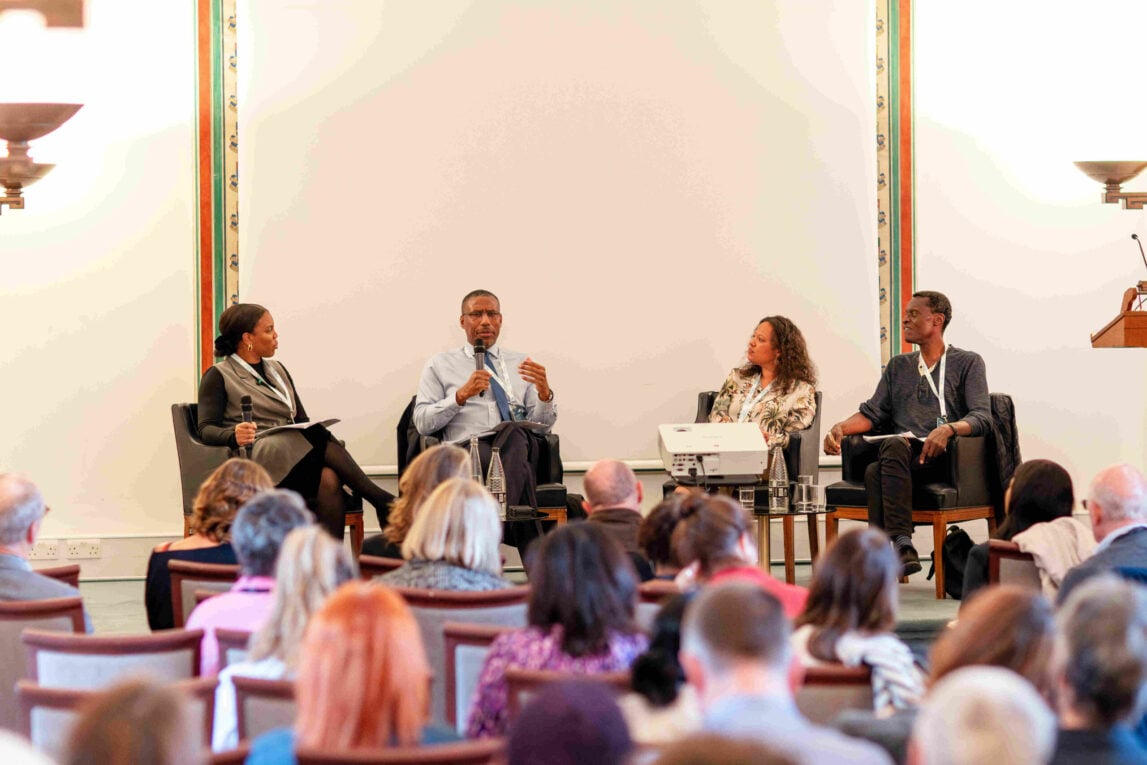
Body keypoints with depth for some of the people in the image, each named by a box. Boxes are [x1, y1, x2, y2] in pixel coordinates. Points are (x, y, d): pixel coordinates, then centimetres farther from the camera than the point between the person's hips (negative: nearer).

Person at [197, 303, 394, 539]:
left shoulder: (278, 370, 26)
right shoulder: (218, 376, 8)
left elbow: (302, 419, 24)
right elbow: (206, 429, -3)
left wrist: (317, 433, -1)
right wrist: (234, 436, -26)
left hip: (295, 453, 5)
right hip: (256, 458, -5)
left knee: (330, 480, -33)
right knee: (317, 435, -33)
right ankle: (380, 500, -33)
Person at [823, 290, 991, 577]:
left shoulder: (968, 363, 13)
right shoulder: (898, 366, 29)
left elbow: (982, 418, -1)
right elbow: (873, 414, 22)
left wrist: (949, 429, -22)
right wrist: (841, 427, 0)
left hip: (943, 457, -4)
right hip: (902, 453, 4)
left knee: (877, 471, -36)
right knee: (885, 458, -35)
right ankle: (901, 548, -43)